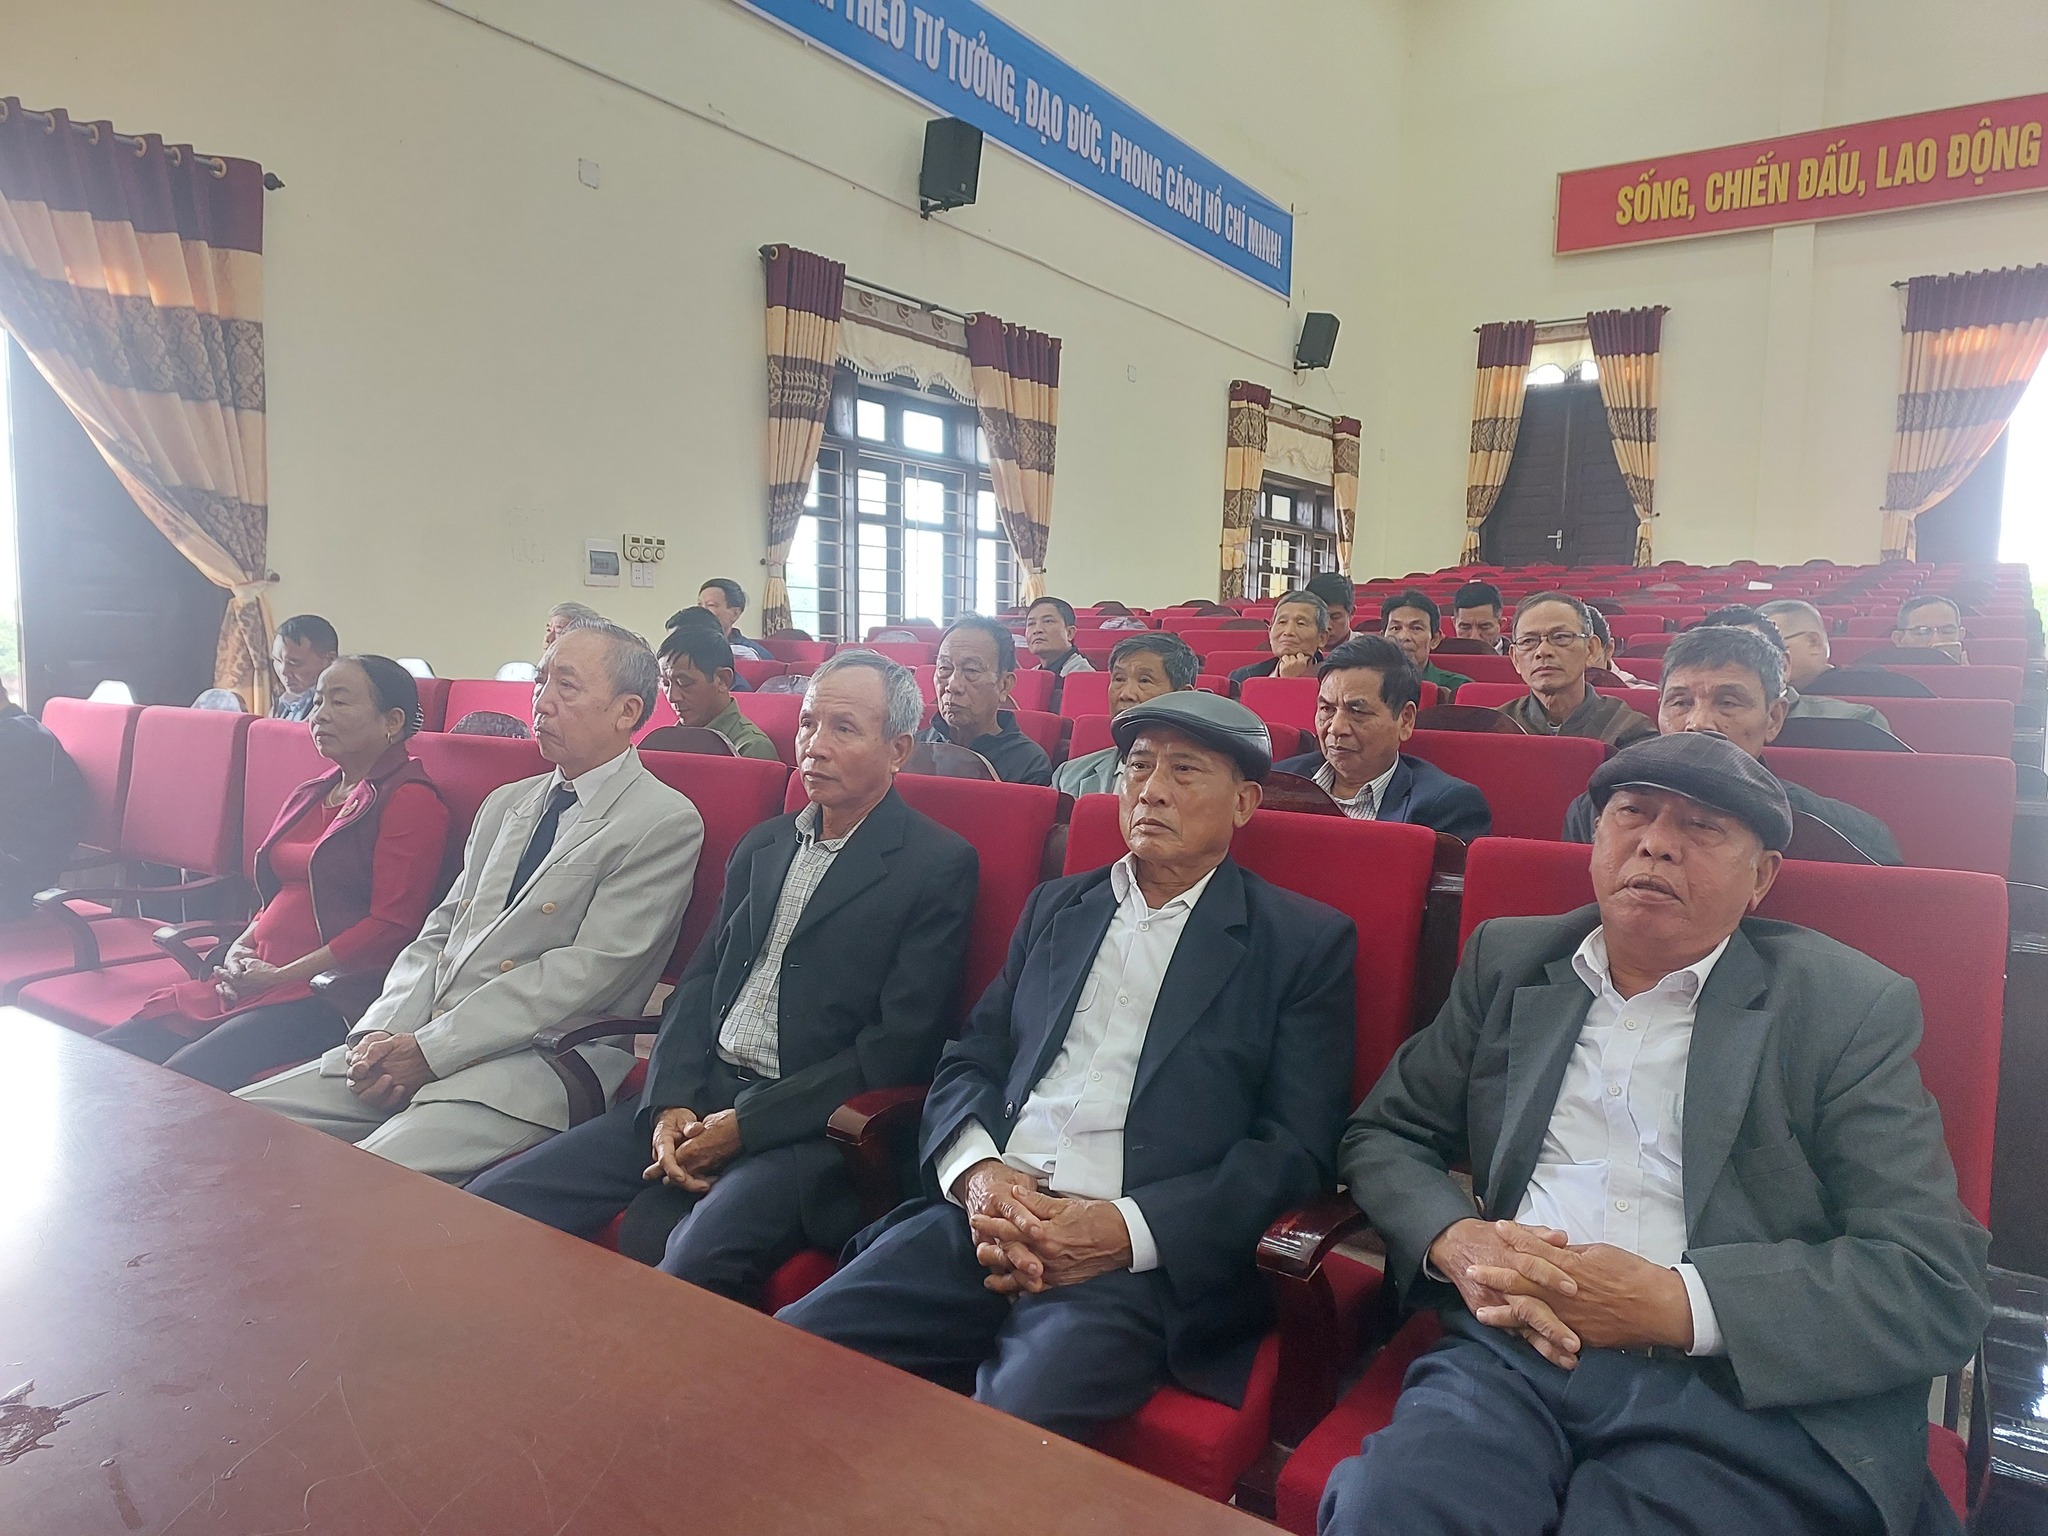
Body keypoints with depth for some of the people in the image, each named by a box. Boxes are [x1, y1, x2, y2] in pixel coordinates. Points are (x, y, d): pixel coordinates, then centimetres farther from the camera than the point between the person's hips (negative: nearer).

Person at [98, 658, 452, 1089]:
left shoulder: (412, 801, -7)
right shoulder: (310, 795, 21)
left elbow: (392, 927, -14)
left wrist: (281, 976, -12)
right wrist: (241, 948, 8)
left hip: (329, 994, -9)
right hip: (255, 980, 9)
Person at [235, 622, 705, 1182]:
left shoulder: (666, 823, -7)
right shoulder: (504, 804, 19)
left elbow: (586, 971, -14)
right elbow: (437, 935, 16)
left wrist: (428, 1050, -14)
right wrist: (383, 1032, -3)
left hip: (537, 1062, -7)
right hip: (412, 1046, 8)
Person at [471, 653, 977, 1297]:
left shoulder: (941, 866, -5)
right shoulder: (763, 845, 17)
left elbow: (901, 1045, -11)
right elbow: (699, 983, 15)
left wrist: (745, 1123, -14)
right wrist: (671, 1102, -4)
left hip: (811, 1125, -6)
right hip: (697, 1099, 6)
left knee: (694, 1263, -33)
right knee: (492, 1201, -7)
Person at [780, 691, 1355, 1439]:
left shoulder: (1305, 941, 4)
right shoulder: (1055, 906, 19)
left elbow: (1297, 1146, -3)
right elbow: (968, 1060, 16)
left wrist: (1127, 1230, -15)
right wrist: (978, 1172, -6)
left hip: (1146, 1263, -4)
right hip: (986, 1221, 5)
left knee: (1014, 1424, -30)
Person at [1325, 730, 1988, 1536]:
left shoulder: (1849, 1008, 2)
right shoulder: (1509, 959, 12)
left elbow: (1940, 1283, -3)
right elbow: (1382, 1135, 15)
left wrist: (1672, 1303, -16)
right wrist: (1455, 1243, -8)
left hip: (1741, 1391, -1)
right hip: (1513, 1350, 2)